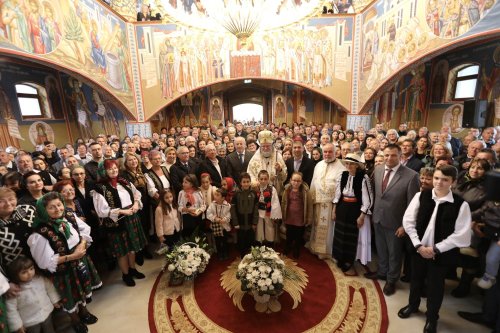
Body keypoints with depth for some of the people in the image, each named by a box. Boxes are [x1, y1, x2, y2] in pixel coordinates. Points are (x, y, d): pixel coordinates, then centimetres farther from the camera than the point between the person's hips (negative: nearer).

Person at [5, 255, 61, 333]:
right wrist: (17, 325, -10)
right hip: (30, 321, -3)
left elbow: (49, 287, 2)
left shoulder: (40, 278, -15)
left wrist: (55, 300, 10)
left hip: (47, 313, 3)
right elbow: (11, 309, -14)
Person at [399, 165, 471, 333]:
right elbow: (408, 221, -6)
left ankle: (432, 317, 43)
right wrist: (418, 245, -11)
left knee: (435, 285, 16)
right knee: (416, 279, 21)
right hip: (419, 248, 2)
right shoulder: (421, 196, -10)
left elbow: (462, 235, -13)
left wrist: (436, 249, -14)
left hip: (442, 253, -2)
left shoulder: (461, 204, -15)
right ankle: (413, 305, 48)